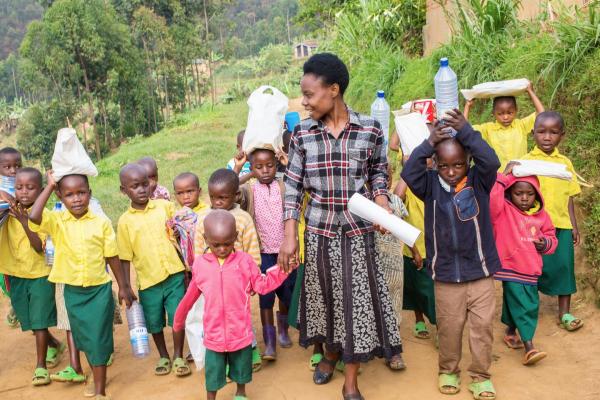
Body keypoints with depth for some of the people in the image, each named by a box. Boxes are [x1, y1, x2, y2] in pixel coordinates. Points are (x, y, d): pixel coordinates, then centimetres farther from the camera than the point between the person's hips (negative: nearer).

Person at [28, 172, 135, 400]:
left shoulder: (101, 223, -7)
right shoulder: (56, 222, -6)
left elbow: (112, 257, 0)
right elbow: (33, 217, -28)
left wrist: (123, 287, 3)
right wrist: (49, 187, -17)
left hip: (100, 289, -2)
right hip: (73, 291, 2)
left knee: (98, 339, 3)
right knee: (84, 338, 17)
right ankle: (96, 377, 38)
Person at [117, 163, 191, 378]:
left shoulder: (165, 206, -1)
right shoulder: (125, 221, -2)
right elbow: (125, 258, 2)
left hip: (175, 275, 0)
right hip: (148, 280, 1)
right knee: (154, 323, 14)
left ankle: (178, 357, 24)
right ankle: (163, 356, 36)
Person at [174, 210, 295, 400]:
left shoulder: (244, 261, -9)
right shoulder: (200, 264, -6)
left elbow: (263, 285, -4)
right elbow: (190, 297, 7)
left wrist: (282, 267, -15)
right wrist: (178, 321, 18)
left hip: (241, 332, 1)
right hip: (214, 334, 0)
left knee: (241, 369, 23)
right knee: (213, 374, 14)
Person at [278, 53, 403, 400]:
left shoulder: (370, 129, -7)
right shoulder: (302, 133, -4)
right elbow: (293, 185, -2)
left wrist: (380, 197, -12)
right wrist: (290, 236, -6)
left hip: (357, 230, -1)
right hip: (318, 230, 1)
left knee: (356, 299, 5)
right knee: (324, 295, 15)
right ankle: (331, 352, 43)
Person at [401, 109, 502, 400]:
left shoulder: (479, 181, -5)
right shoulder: (431, 185, -4)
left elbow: (491, 161, -23)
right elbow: (409, 173, -20)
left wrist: (466, 131, -28)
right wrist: (428, 144, -27)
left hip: (480, 271, 0)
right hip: (445, 273, 0)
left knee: (482, 326, 9)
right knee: (449, 327, 13)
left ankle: (480, 375, 26)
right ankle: (448, 370, 34)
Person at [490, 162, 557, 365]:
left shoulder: (541, 215, 8)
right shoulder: (503, 210, -7)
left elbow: (551, 237, 19)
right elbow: (491, 198, -27)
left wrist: (546, 243, -4)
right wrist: (504, 176, -24)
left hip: (531, 270, 6)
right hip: (510, 268, -6)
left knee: (531, 306, 17)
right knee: (521, 307, -8)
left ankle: (511, 332, 39)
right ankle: (529, 347, -3)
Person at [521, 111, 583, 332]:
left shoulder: (565, 162, 7)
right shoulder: (526, 161, -3)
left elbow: (569, 196, 10)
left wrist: (574, 225, 9)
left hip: (562, 224, 3)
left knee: (564, 265, 6)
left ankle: (564, 312, 21)